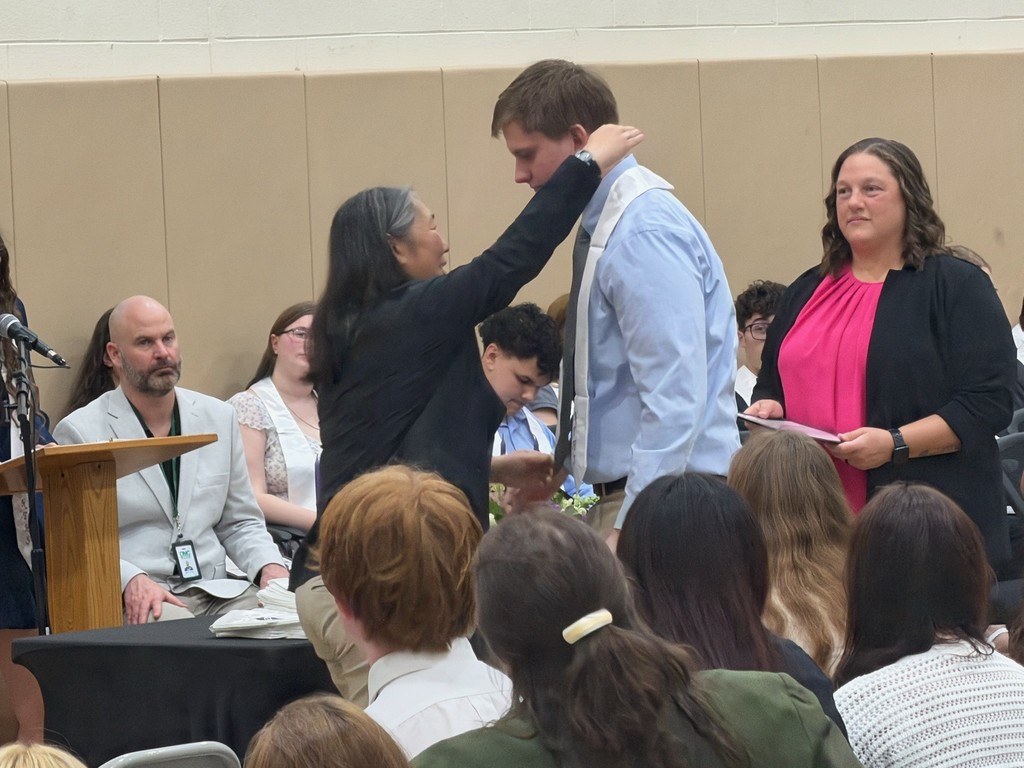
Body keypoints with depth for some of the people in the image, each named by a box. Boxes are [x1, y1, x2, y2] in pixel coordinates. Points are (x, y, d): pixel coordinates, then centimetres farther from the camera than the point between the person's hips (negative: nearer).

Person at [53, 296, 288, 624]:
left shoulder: (218, 418, 16)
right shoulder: (80, 432, 1)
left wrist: (269, 566, -1)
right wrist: (131, 580, -21)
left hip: (215, 592, 5)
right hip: (131, 601, -5)